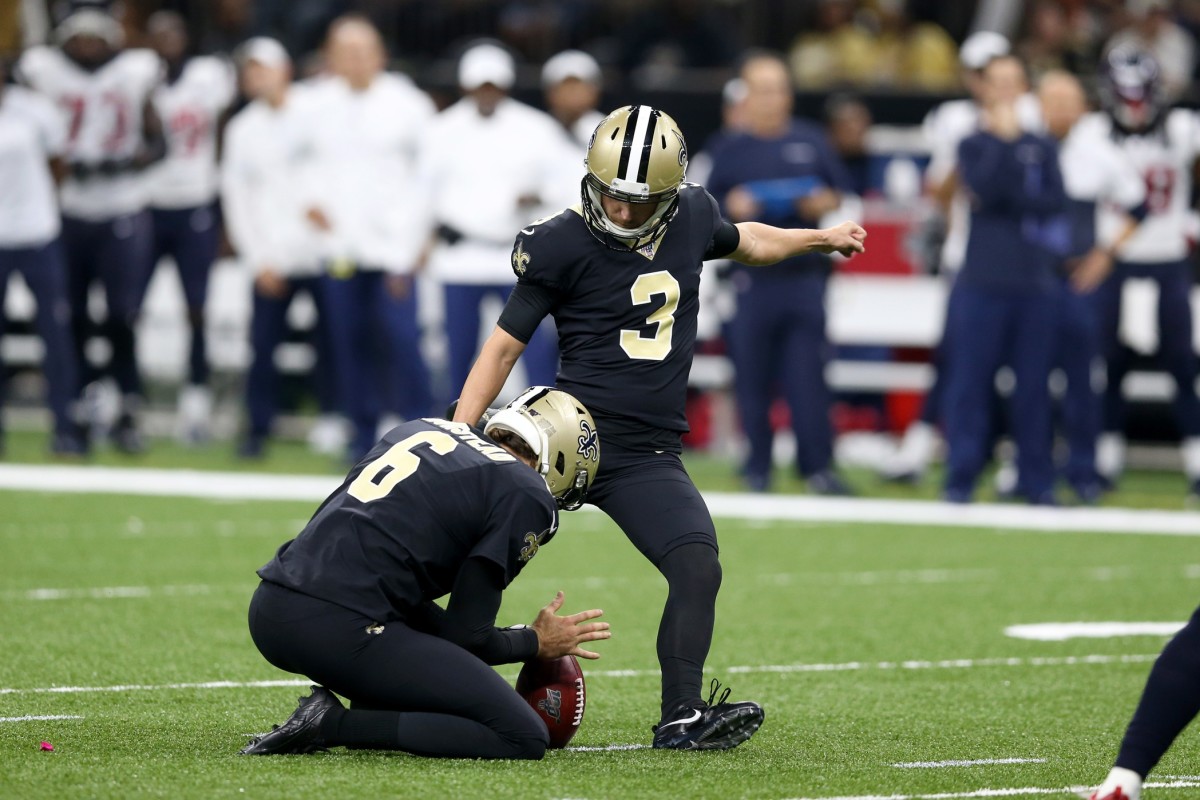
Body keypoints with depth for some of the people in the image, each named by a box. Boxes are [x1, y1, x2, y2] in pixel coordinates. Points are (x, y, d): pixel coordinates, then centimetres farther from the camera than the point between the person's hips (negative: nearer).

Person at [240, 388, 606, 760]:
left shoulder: (419, 430, 23)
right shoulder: (527, 497, 1)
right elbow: (466, 635, 1)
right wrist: (537, 643, 21)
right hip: (339, 628, -9)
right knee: (524, 738, -5)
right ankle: (333, 725, -10)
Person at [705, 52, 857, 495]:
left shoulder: (812, 142, 11)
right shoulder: (730, 149, 8)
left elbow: (842, 190, 15)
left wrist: (827, 202, -5)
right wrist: (731, 208, -10)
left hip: (805, 272, 0)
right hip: (753, 279, 0)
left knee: (808, 373, -5)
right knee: (753, 376, -1)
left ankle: (817, 465, -2)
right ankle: (757, 467, 7)